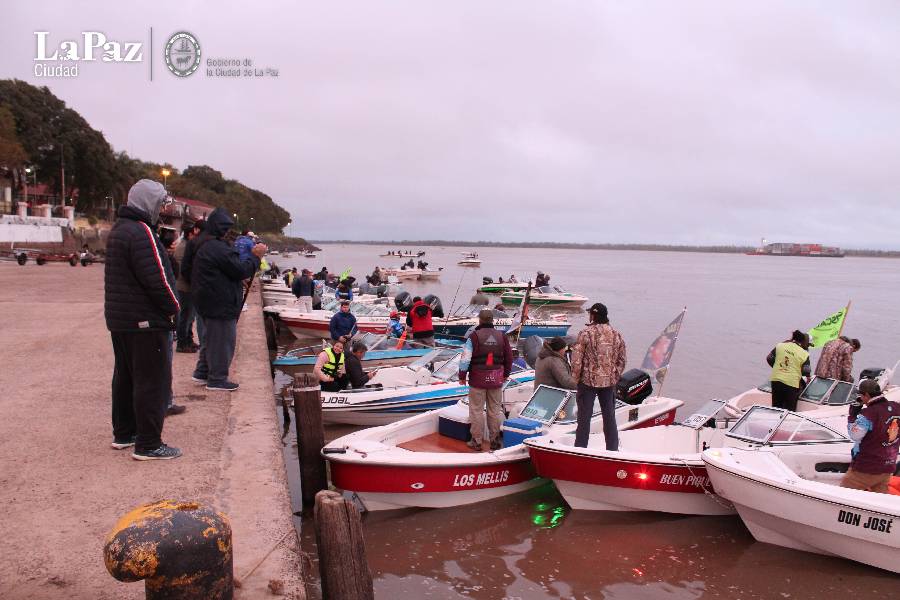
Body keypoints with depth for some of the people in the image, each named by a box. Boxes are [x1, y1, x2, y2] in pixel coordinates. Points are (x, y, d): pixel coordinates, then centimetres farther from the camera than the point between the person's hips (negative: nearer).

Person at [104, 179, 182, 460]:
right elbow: (157, 278, -24)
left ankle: (123, 433, 29)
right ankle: (148, 445, 1)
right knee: (152, 382, -4)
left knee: (125, 376, 18)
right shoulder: (141, 232, -19)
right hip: (146, 320, -10)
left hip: (119, 318, 10)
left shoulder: (118, 229, 14)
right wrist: (174, 307, -10)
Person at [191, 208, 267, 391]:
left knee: (210, 336, 22)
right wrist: (255, 256, -9)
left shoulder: (204, 246, 13)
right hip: (221, 303, -11)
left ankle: (202, 372, 31)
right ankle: (217, 379, 5)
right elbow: (241, 271, -20)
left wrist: (251, 256, 9)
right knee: (223, 339, -1)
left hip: (208, 301, 11)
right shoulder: (219, 248, -21)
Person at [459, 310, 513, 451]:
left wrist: (462, 376, -1)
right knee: (495, 410, 13)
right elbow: (509, 357, 11)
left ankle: (477, 441, 10)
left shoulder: (474, 336, -10)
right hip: (496, 380, 4)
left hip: (478, 379, -3)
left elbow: (465, 358, -12)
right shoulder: (502, 336, 3)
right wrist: (506, 374, 25)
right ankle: (495, 440, 20)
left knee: (476, 410, 5)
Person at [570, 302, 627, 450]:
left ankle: (580, 450, 10)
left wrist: (576, 379, 0)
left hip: (588, 380, -4)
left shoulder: (585, 333, -11)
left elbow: (576, 360, -12)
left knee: (584, 417, 5)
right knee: (609, 417, 14)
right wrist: (615, 378, 16)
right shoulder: (616, 334, 3)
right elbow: (621, 360, 7)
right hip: (609, 382, 4)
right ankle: (613, 450, 21)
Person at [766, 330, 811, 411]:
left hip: (776, 379, 4)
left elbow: (769, 358, 7)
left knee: (776, 407, 14)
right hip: (792, 383, -4)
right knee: (789, 409, 7)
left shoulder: (780, 346, 4)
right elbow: (806, 371, -6)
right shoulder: (804, 354, -6)